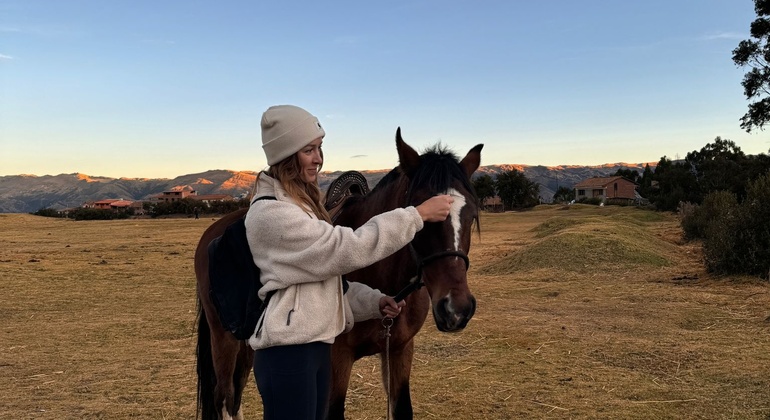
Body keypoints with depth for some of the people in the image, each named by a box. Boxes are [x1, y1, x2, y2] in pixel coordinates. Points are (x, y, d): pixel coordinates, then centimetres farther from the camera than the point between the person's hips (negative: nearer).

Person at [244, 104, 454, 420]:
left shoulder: (300, 204, 13)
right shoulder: (271, 213, -19)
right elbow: (349, 249, -22)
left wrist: (374, 301, 2)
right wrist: (419, 214, -18)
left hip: (317, 345, 10)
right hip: (287, 350, -10)